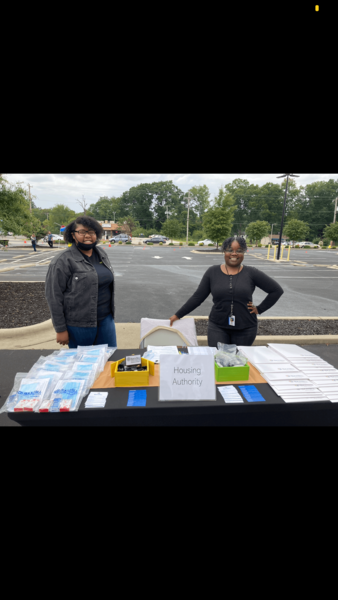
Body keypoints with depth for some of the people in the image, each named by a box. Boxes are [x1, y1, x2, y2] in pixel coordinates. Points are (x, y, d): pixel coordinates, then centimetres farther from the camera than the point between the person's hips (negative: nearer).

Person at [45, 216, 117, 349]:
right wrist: (61, 330, -10)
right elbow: (54, 297, -11)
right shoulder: (62, 261, -11)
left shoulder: (101, 253, 7)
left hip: (106, 319, 5)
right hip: (79, 325, -5)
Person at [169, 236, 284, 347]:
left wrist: (259, 309, -1)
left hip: (245, 329, 0)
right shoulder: (213, 272, 1)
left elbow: (276, 290, 4)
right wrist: (178, 315, 1)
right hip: (217, 327, 0)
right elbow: (197, 297, 3)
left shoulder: (251, 273, -2)